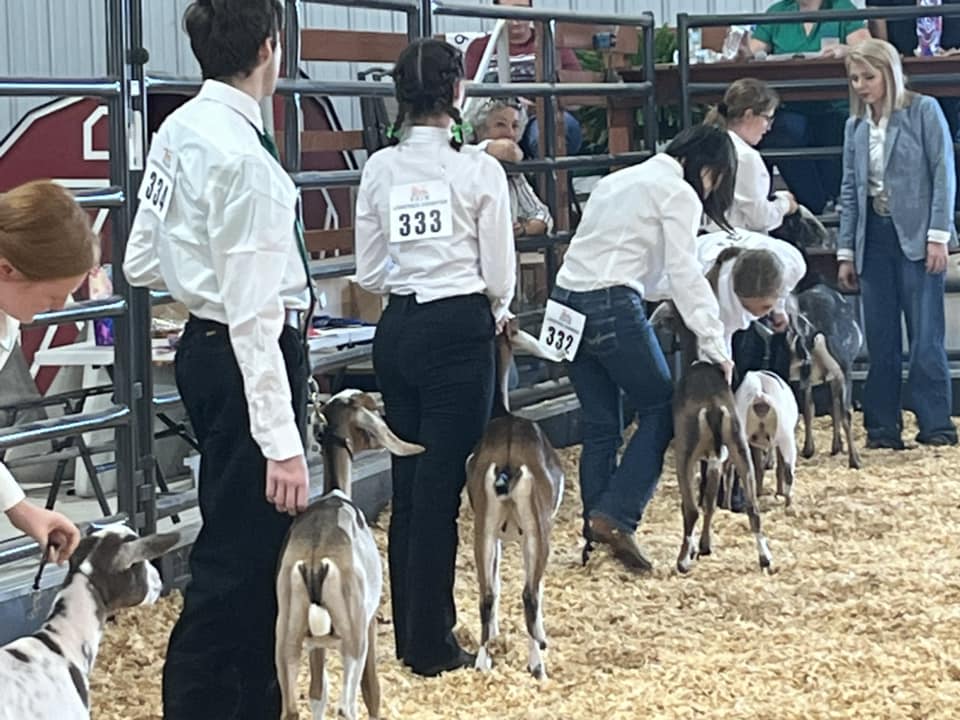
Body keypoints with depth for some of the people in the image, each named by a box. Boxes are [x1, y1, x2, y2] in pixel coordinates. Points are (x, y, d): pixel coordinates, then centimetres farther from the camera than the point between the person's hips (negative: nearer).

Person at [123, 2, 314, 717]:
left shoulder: (178, 131, 5)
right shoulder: (244, 157, -22)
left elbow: (141, 262, 13)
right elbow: (254, 314, -24)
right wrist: (281, 442, -22)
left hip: (204, 345, 10)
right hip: (248, 358, -10)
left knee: (251, 547, 21)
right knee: (240, 557, -3)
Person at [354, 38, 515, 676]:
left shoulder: (380, 169, 3)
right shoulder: (479, 169, -9)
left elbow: (369, 272, 7)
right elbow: (499, 274, -5)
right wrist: (495, 313, 15)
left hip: (397, 330, 5)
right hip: (459, 330, -5)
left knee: (410, 481, 14)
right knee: (442, 487, 0)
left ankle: (412, 630, 22)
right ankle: (431, 645, 6)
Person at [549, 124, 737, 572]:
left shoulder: (621, 180, 25)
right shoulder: (679, 193, -1)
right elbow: (685, 274, -9)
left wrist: (671, 297, 22)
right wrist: (714, 343, -9)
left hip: (567, 300, 8)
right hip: (612, 306, -8)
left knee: (600, 425, 12)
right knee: (661, 409, 2)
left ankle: (596, 533, 12)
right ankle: (615, 517, -9)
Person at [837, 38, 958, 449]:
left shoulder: (923, 111, -1)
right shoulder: (856, 127, 13)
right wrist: (846, 253, 11)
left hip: (916, 236, -4)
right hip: (874, 238, 5)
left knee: (926, 337, -6)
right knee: (880, 340, 4)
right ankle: (883, 427, 9)